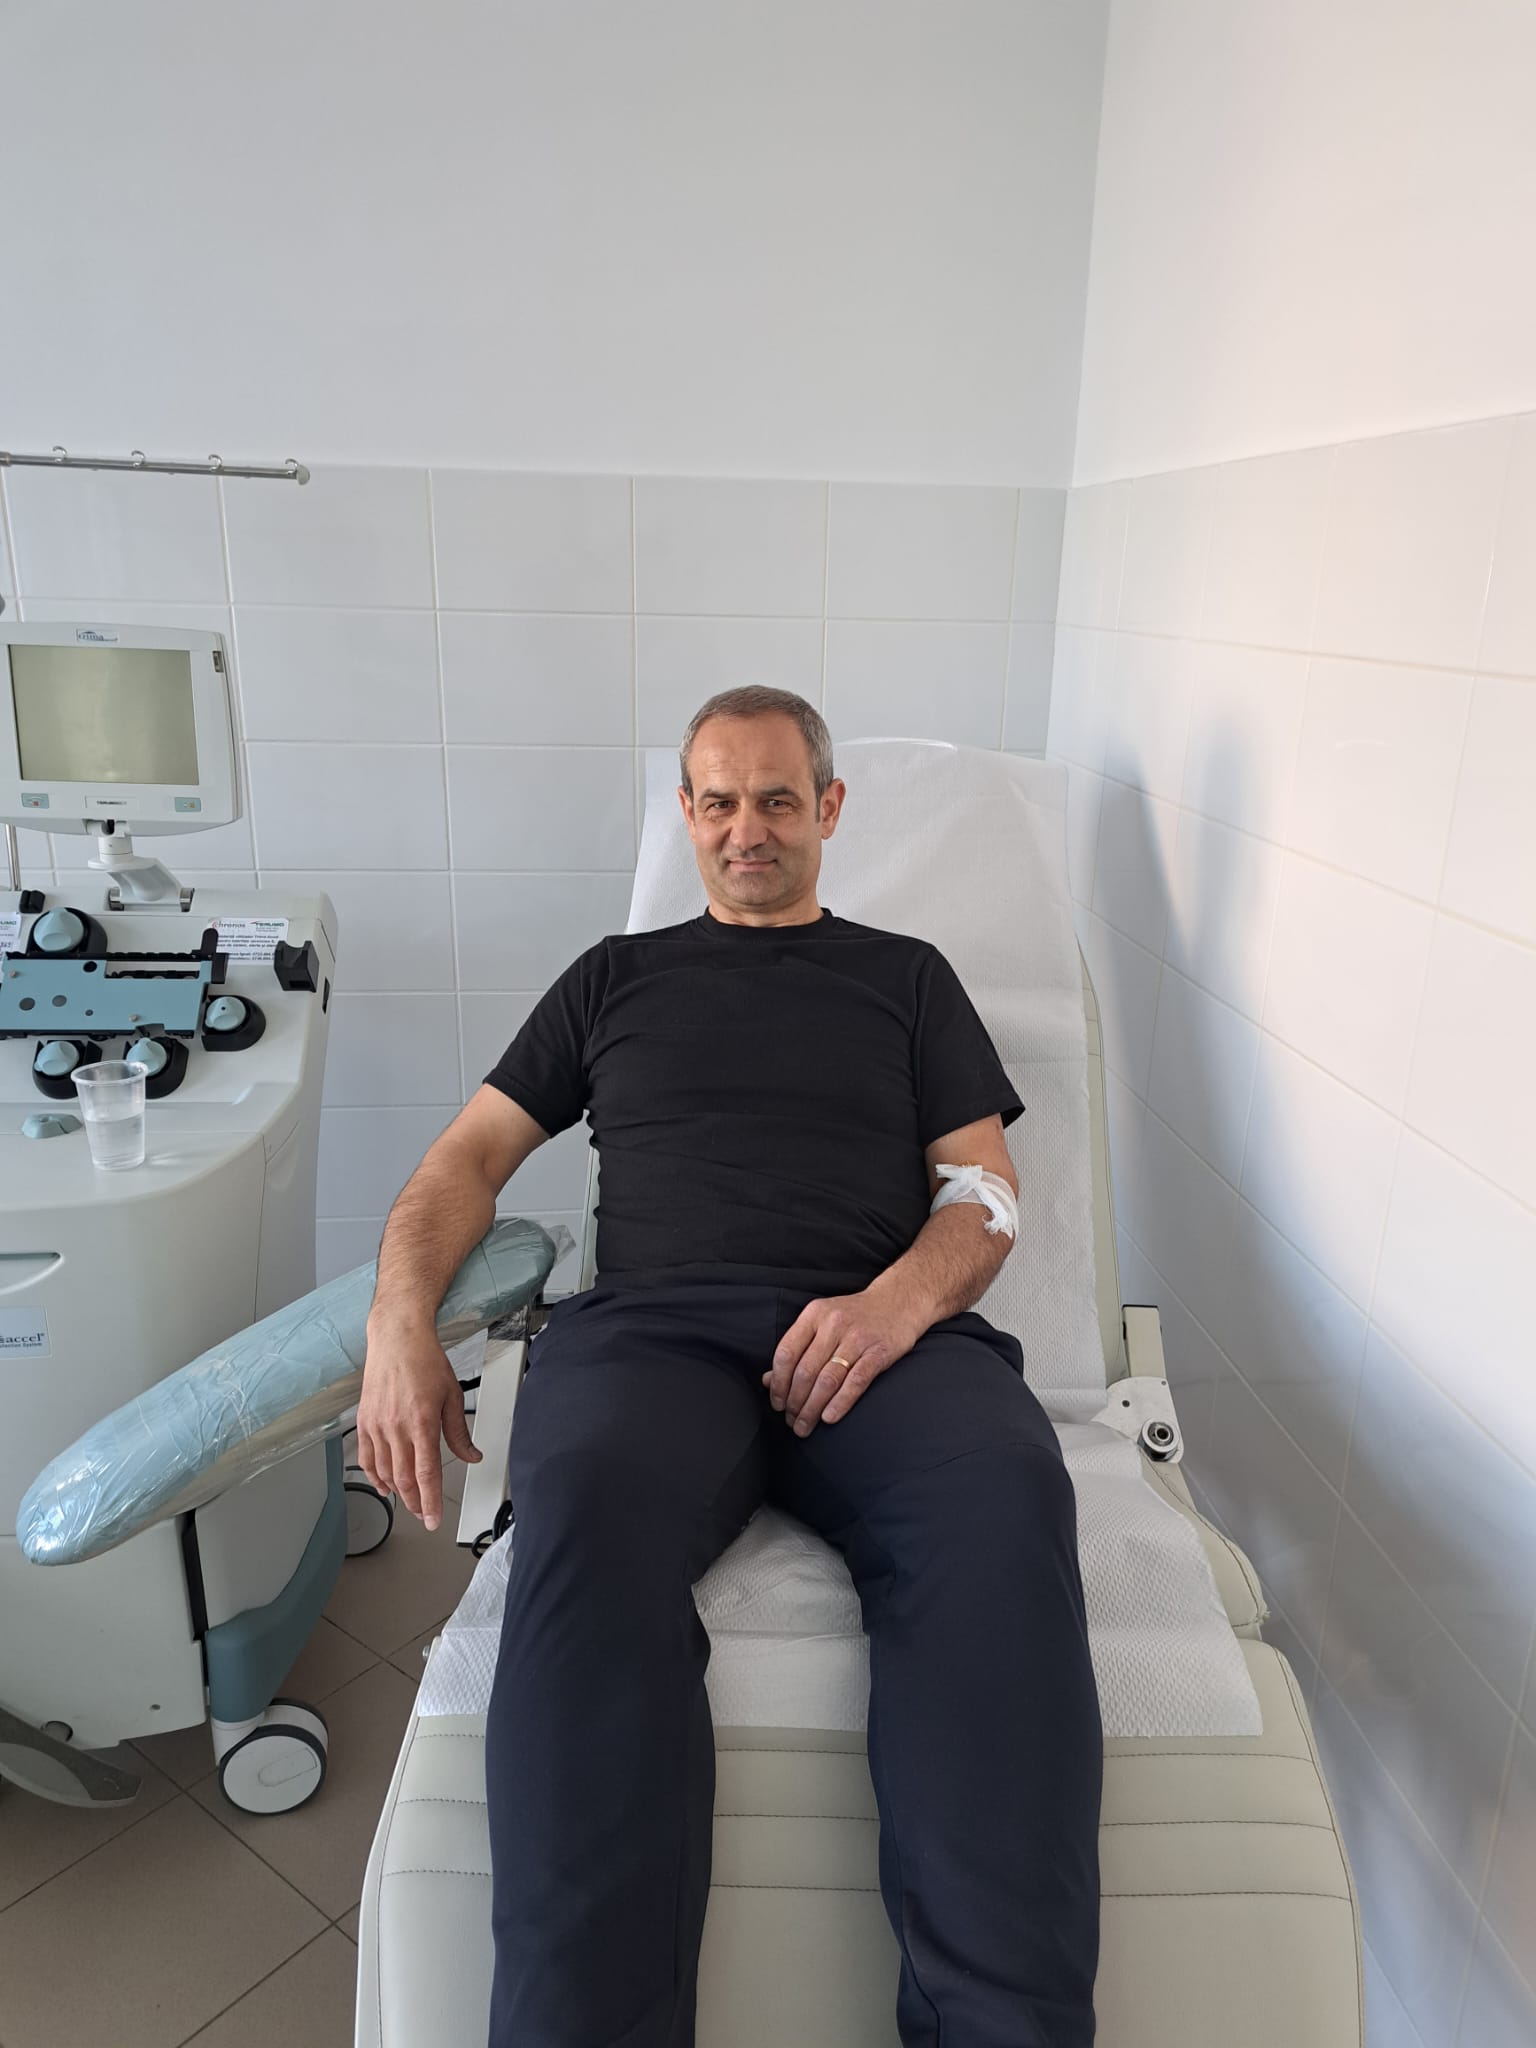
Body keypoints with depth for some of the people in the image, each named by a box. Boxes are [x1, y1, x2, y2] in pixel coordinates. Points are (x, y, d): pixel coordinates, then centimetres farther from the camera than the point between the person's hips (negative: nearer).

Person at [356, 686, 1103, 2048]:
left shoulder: (906, 977, 24)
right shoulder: (618, 977, 26)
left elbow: (988, 1191, 14)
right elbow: (472, 1156, 20)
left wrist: (898, 1300, -11)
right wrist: (402, 1319, -2)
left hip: (876, 1329, 1)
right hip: (653, 1321, 0)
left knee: (1005, 1492, -36)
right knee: (590, 1492, -37)